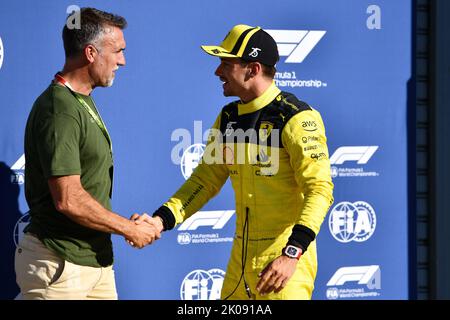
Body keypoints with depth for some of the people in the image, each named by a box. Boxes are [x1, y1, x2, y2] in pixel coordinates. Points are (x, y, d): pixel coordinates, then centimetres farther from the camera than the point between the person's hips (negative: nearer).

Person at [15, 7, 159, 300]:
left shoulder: (83, 101, 13)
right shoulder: (60, 110, -19)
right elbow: (68, 200, -24)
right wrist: (129, 229, -13)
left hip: (95, 259, 9)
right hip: (60, 264, -9)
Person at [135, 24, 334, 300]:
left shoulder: (297, 119, -14)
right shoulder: (228, 118, 9)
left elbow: (320, 189, -20)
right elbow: (207, 180, 13)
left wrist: (291, 255, -30)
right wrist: (160, 220, -1)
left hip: (286, 258, -7)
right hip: (242, 256, 7)